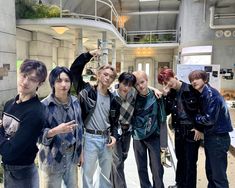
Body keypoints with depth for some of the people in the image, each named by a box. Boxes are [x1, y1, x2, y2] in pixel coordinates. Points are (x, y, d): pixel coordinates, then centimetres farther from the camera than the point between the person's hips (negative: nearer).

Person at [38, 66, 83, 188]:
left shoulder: (75, 102, -1)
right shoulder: (44, 106, -16)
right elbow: (39, 134, -15)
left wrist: (80, 152, 12)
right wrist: (56, 130, -33)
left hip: (72, 156, 5)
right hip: (52, 158, -4)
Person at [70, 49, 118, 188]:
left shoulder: (112, 99, 8)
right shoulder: (88, 90, -5)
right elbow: (74, 70, -14)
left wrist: (114, 136, -1)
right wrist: (89, 55, -18)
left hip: (106, 138, 5)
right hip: (90, 138, -5)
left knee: (106, 172, 19)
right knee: (88, 173, 7)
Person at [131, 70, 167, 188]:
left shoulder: (156, 97, -8)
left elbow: (162, 119, -6)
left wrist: (163, 142, -9)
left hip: (154, 137, -2)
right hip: (138, 138, 2)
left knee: (157, 168, 3)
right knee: (141, 168, 12)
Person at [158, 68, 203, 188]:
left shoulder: (191, 89, -12)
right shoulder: (170, 93, 3)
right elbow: (166, 112, 0)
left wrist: (200, 129, -10)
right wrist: (165, 96, -10)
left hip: (192, 131, -5)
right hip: (179, 131, 6)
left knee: (190, 162, 3)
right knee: (180, 159, 20)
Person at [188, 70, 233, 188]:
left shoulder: (211, 94, -18)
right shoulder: (202, 95, 10)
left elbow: (210, 119, -21)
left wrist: (195, 118, -7)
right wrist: (199, 129, 2)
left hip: (218, 137, -9)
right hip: (210, 136, 9)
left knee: (218, 174, -1)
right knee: (210, 170, 19)